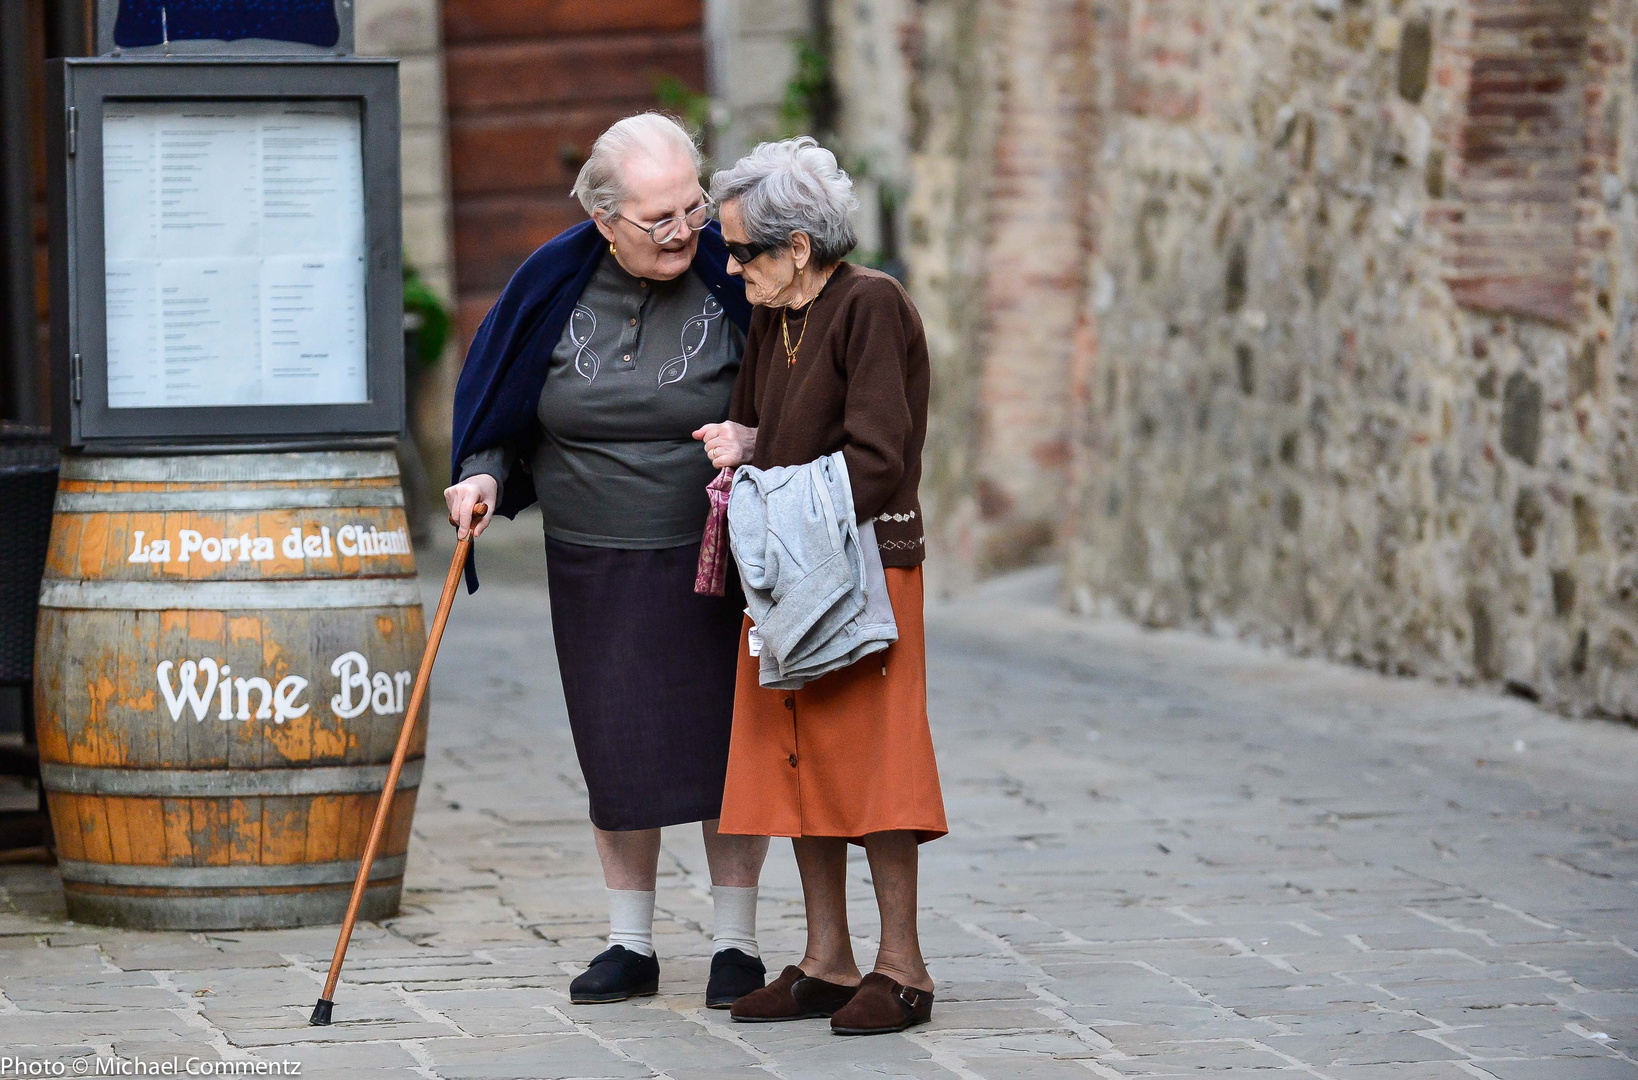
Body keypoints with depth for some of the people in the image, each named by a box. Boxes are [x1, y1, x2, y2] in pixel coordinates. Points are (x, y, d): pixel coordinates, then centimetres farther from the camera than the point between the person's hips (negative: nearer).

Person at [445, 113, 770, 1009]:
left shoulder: (728, 281, -9)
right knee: (616, 754, 6)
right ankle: (629, 944, 18)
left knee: (724, 747, 1)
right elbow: (504, 414, 9)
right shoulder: (556, 286, -2)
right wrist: (484, 477, -7)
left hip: (709, 563, -2)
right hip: (593, 565, 2)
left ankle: (737, 942, 12)